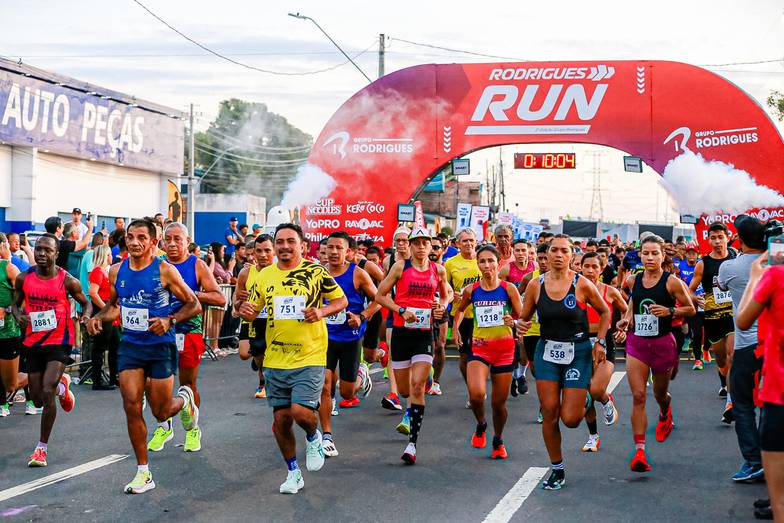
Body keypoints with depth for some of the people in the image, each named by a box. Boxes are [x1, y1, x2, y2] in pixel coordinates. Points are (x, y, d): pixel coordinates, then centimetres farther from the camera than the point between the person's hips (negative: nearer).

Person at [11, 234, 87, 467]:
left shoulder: (67, 281, -9)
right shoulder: (23, 279, -2)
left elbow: (85, 302, 7)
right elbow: (16, 303, 13)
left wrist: (86, 315, -15)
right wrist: (18, 315, -10)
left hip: (59, 342, -4)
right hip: (33, 343, 4)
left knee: (47, 393, -19)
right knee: (38, 400, 11)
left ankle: (42, 448, -3)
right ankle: (62, 386, 48)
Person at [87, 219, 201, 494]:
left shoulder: (165, 270, -11)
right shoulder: (117, 271, 3)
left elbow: (194, 305, -6)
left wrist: (170, 321, -22)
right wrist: (99, 317, 0)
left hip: (161, 347, -3)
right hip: (130, 345, 4)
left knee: (161, 412, 3)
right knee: (132, 407, -6)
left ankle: (185, 399, 40)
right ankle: (143, 473, 5)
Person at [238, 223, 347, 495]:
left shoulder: (315, 271, -4)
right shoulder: (265, 275, 6)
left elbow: (342, 300, 3)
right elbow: (254, 309, 12)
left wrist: (321, 311, -15)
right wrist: (247, 312, -11)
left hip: (310, 356, -4)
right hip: (275, 359, 4)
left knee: (300, 411, -18)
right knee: (281, 417, 8)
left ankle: (314, 437, 18)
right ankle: (293, 473, 27)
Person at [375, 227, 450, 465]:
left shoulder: (438, 270, 5)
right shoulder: (400, 267, -1)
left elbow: (445, 295, 23)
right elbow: (380, 295, 1)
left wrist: (442, 307, 2)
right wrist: (402, 310, -12)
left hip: (425, 333, 0)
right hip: (402, 331, 0)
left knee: (417, 387, -13)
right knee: (404, 390, 7)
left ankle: (412, 443, -11)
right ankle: (410, 413, 45)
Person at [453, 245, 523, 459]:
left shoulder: (508, 289, -4)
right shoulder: (471, 290, 1)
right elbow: (460, 309, 22)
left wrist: (514, 322, -21)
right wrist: (455, 328, 7)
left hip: (505, 348, 0)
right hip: (479, 347, 0)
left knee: (499, 402, 7)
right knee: (476, 393, -23)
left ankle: (498, 441, 34)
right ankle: (481, 425, 9)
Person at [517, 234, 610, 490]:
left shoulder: (582, 284, -8)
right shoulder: (535, 285, -2)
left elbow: (605, 312, 6)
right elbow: (524, 318, 8)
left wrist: (600, 342, -3)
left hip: (578, 352, -2)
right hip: (547, 351, 2)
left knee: (570, 419, -7)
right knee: (549, 413, -2)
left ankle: (584, 399, 31)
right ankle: (557, 469, 15)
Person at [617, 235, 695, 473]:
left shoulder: (671, 281, -9)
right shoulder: (633, 280, 3)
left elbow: (690, 309, -3)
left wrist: (669, 311, -20)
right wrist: (626, 318, 7)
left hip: (663, 343, -2)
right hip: (636, 342, 2)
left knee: (660, 393, 18)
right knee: (638, 395, -10)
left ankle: (665, 414, 57)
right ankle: (639, 451, -13)